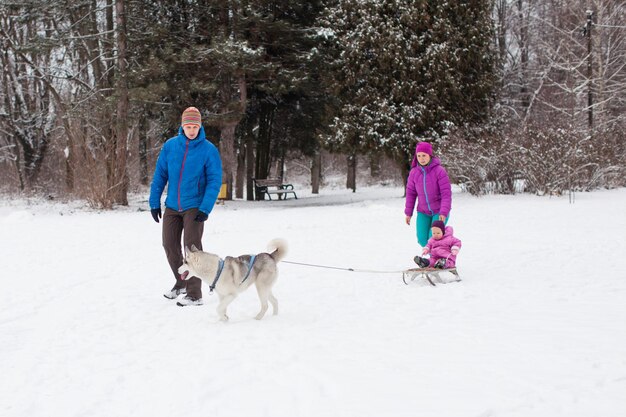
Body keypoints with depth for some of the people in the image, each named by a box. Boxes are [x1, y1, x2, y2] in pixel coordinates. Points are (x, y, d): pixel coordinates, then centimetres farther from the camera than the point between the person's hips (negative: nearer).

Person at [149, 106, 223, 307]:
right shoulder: (170, 145, -1)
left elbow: (214, 181, -10)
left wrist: (206, 208, -18)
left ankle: (194, 294, -4)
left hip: (194, 206, -4)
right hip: (172, 206, 4)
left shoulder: (209, 150, -9)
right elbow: (160, 175, 5)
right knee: (170, 246, 11)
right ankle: (181, 283, 32)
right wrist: (154, 202, 3)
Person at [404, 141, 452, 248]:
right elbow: (411, 193, 7)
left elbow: (446, 193, -17)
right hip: (423, 212, 4)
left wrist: (444, 212, -24)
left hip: (439, 211, -4)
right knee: (422, 240, -1)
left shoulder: (439, 171, -16)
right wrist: (408, 212, 7)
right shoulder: (414, 172, -3)